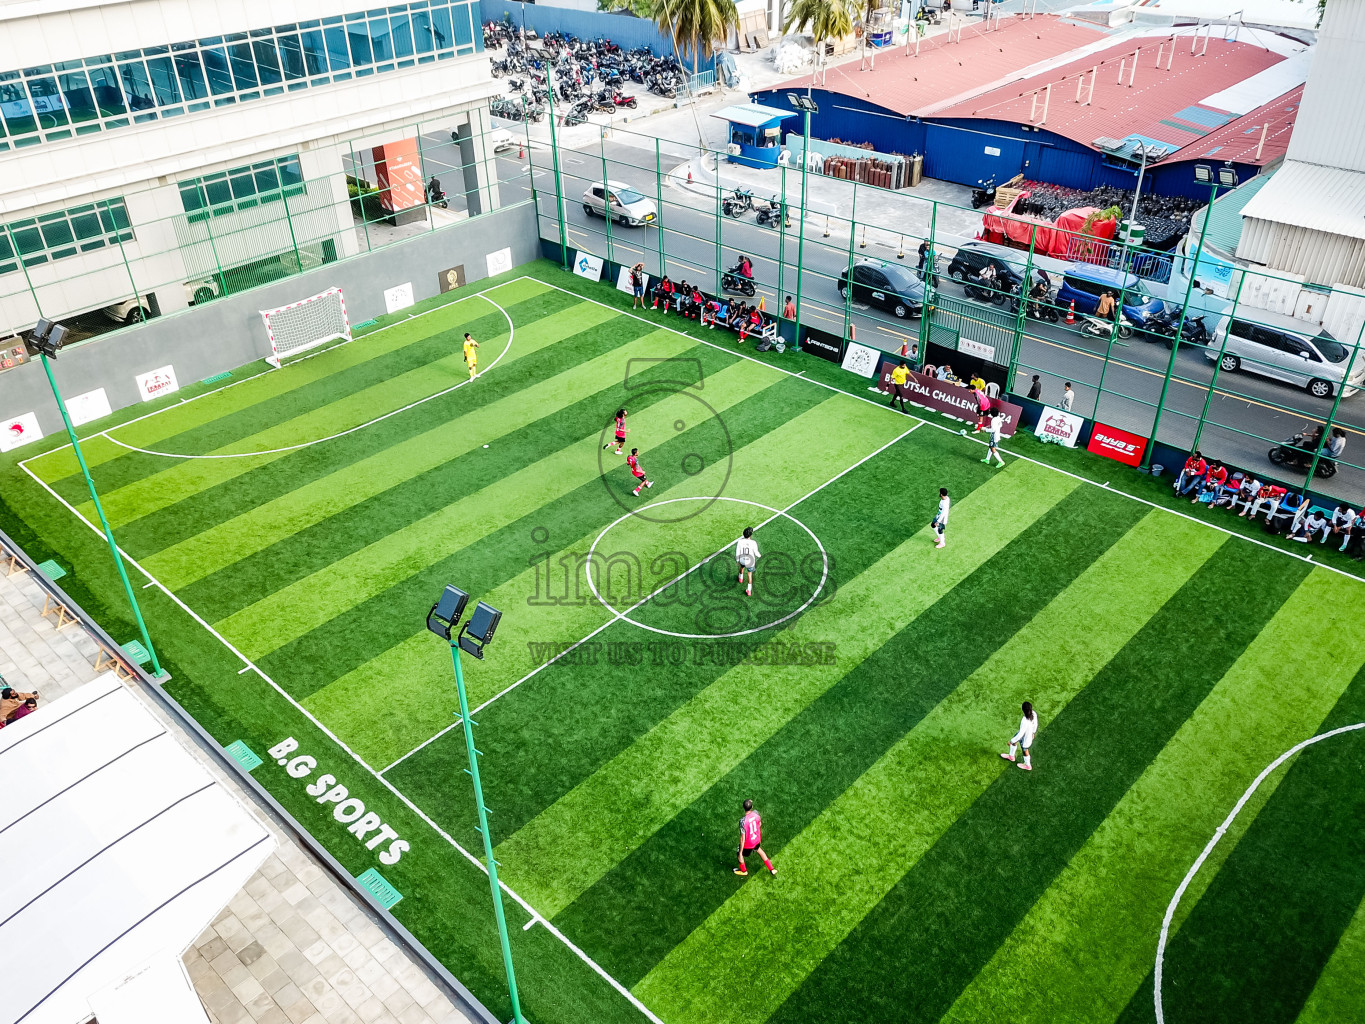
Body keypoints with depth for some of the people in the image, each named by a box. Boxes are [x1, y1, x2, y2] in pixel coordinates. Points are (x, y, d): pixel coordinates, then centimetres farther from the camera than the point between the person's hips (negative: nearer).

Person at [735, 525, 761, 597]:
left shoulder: (739, 542, -26)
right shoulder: (753, 543, -30)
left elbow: (737, 552, -13)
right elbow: (756, 553, -14)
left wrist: (737, 560, 6)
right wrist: (759, 555, 11)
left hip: (742, 560, 2)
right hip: (750, 561, -2)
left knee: (742, 566, 37)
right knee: (750, 574, 22)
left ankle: (741, 578, 64)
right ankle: (749, 590, 26)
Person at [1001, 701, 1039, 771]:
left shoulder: (1024, 722, -44)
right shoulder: (1034, 714, -24)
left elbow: (1020, 734, -31)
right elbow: (1035, 724, -3)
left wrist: (1012, 741, -15)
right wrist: (1033, 732, 18)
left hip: (1025, 738, -6)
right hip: (1030, 733, 6)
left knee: (1025, 751, 24)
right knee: (1014, 740, 29)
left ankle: (1028, 766, 54)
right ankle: (1011, 756, 55)